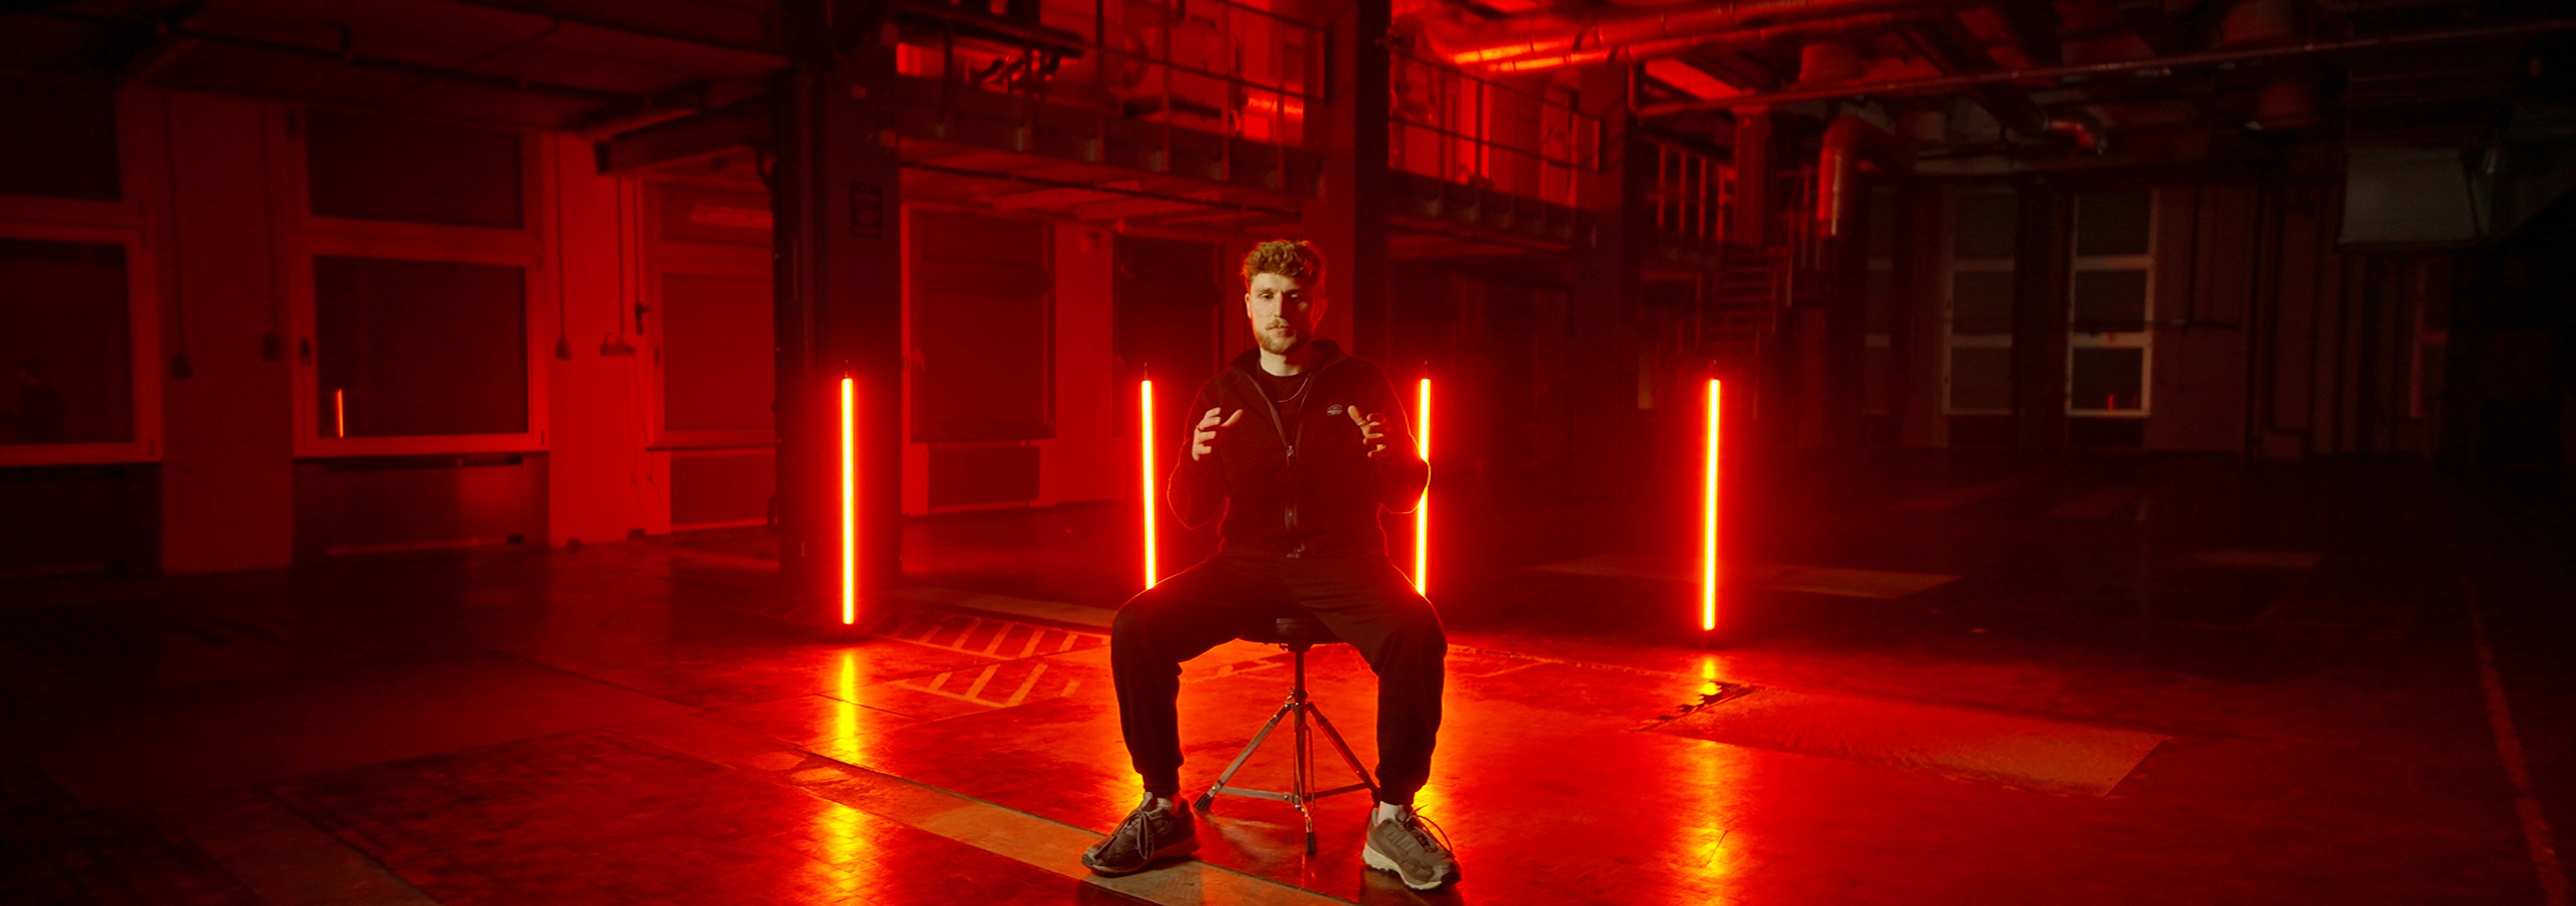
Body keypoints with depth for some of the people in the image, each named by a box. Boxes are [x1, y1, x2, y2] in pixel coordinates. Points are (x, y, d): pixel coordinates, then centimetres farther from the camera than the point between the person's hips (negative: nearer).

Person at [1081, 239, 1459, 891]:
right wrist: (1198, 461, -14)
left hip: (1343, 560, -2)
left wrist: (1386, 456, -17)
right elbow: (1191, 513, 9)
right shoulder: (1223, 393, 10)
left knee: (1417, 635, -34)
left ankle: (1394, 818, -17)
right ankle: (1163, 810, -7)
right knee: (1135, 629, -22)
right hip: (1249, 562, 2)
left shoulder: (1360, 384, 6)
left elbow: (1406, 496, 6)